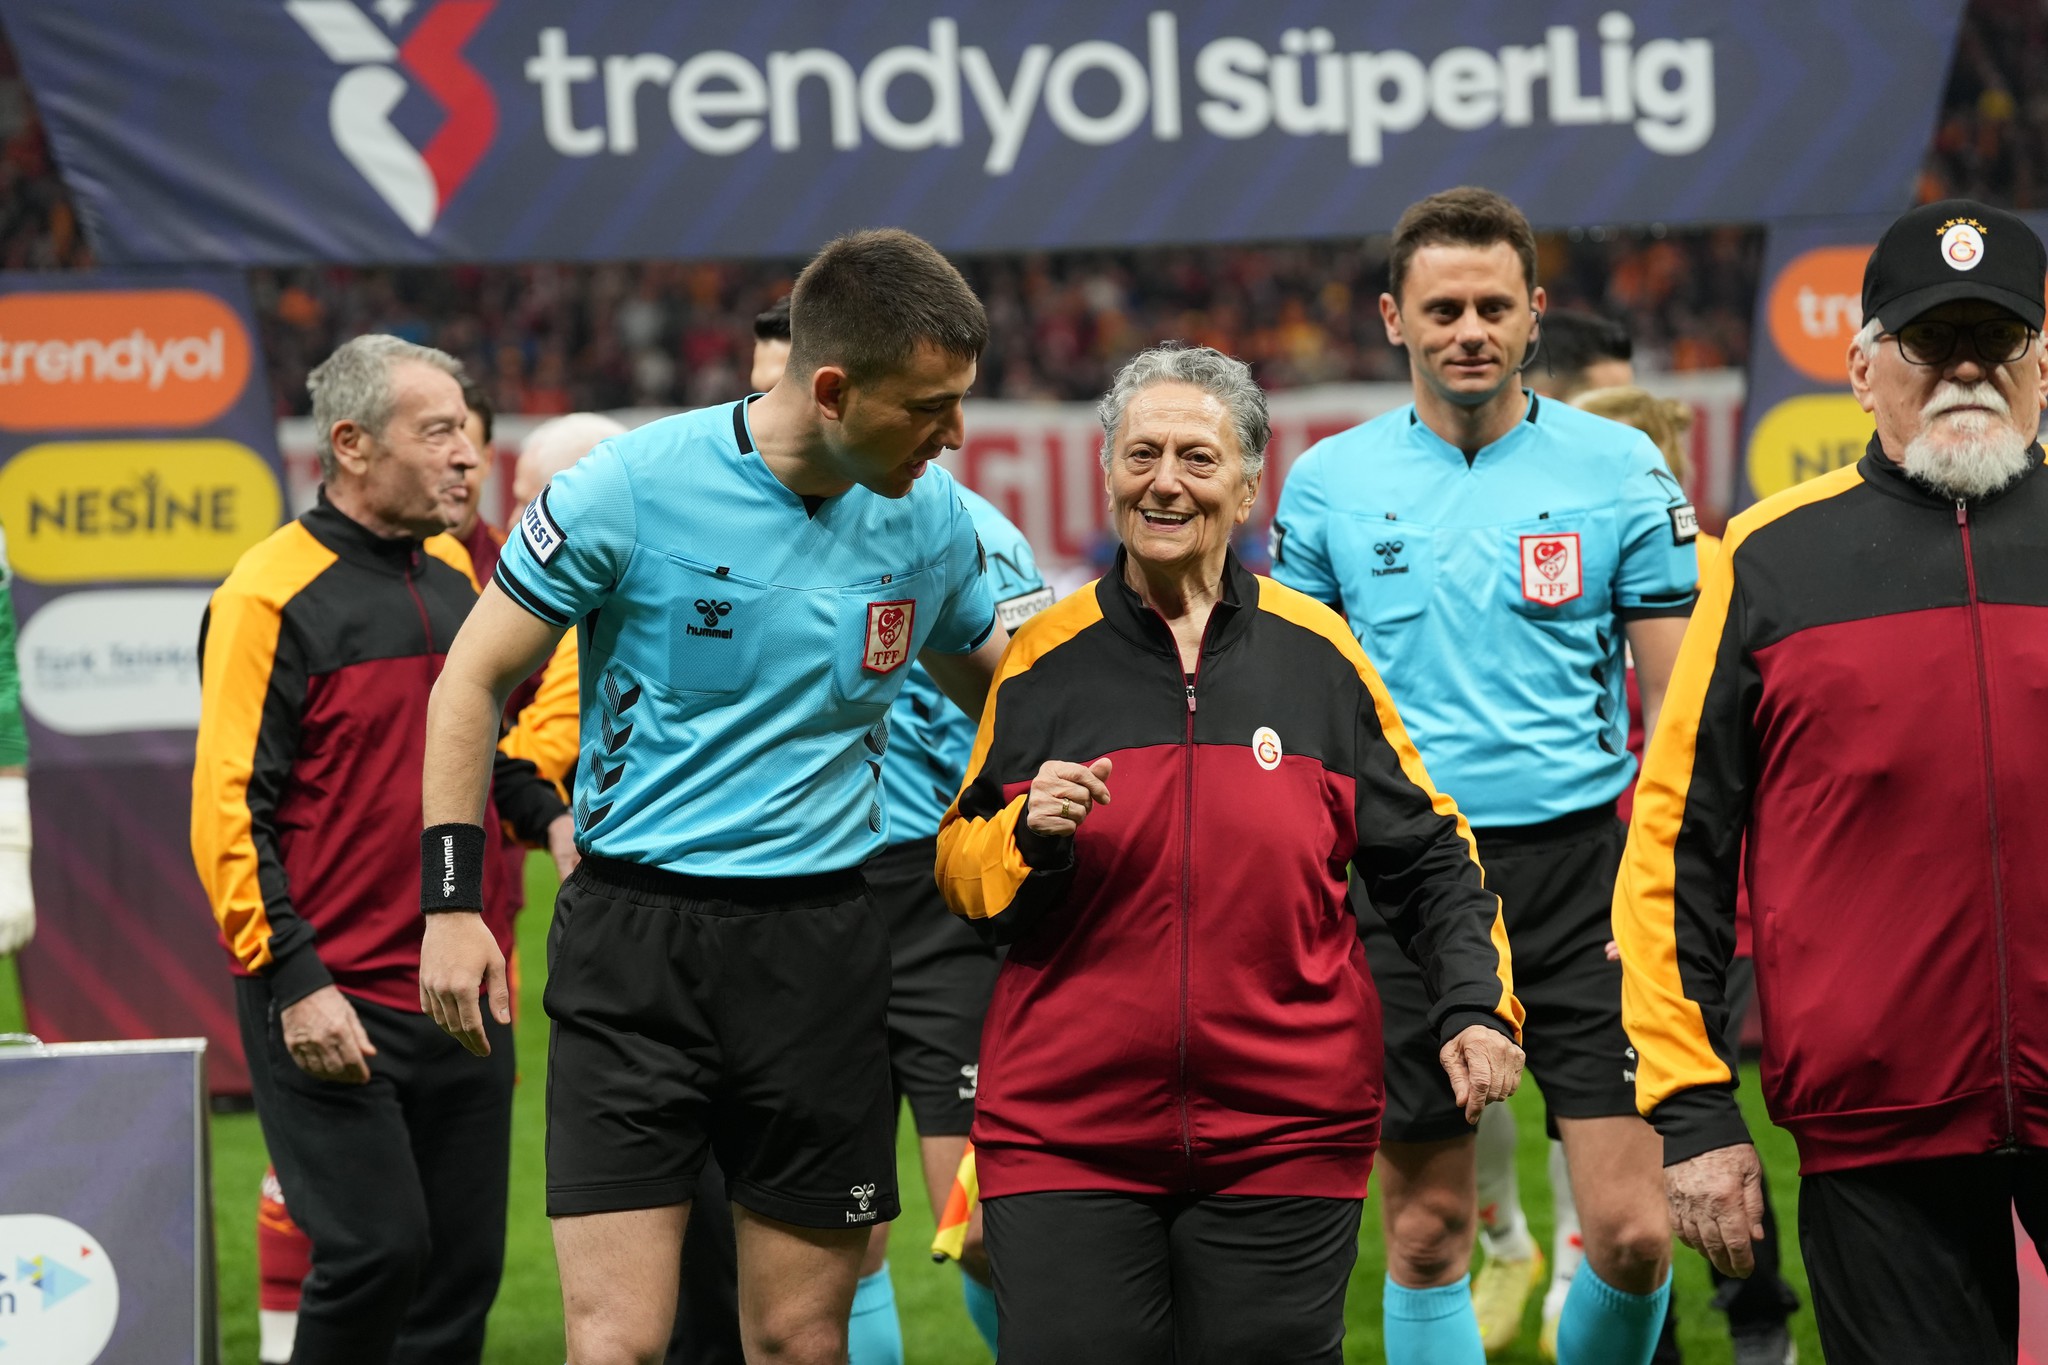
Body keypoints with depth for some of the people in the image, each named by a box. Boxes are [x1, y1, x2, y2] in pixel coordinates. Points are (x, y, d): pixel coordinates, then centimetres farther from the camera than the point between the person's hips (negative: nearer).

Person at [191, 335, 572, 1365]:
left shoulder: (453, 577, 14)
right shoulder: (272, 595, -9)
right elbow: (230, 809, -12)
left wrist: (547, 815, 8)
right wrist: (293, 980, -18)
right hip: (335, 1006, -7)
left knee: (464, 1263, 6)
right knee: (376, 1250, -13)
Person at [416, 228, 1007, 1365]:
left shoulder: (930, 515, 4)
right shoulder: (630, 488, -9)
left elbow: (993, 689, 24)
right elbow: (472, 683, 0)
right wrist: (452, 901, -5)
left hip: (824, 947, 4)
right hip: (634, 938, -3)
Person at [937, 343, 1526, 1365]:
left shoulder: (1316, 651, 5)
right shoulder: (1045, 657, 5)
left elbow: (1426, 858, 10)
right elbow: (959, 875, 9)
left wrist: (1476, 1005, -3)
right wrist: (1030, 834, -11)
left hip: (1284, 1131, 0)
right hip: (1065, 1125, 0)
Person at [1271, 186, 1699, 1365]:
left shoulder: (1618, 469, 2)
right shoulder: (1329, 482, 5)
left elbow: (1680, 705, 4)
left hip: (1582, 869, -1)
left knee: (1634, 1233, -7)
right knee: (1429, 1227, 5)